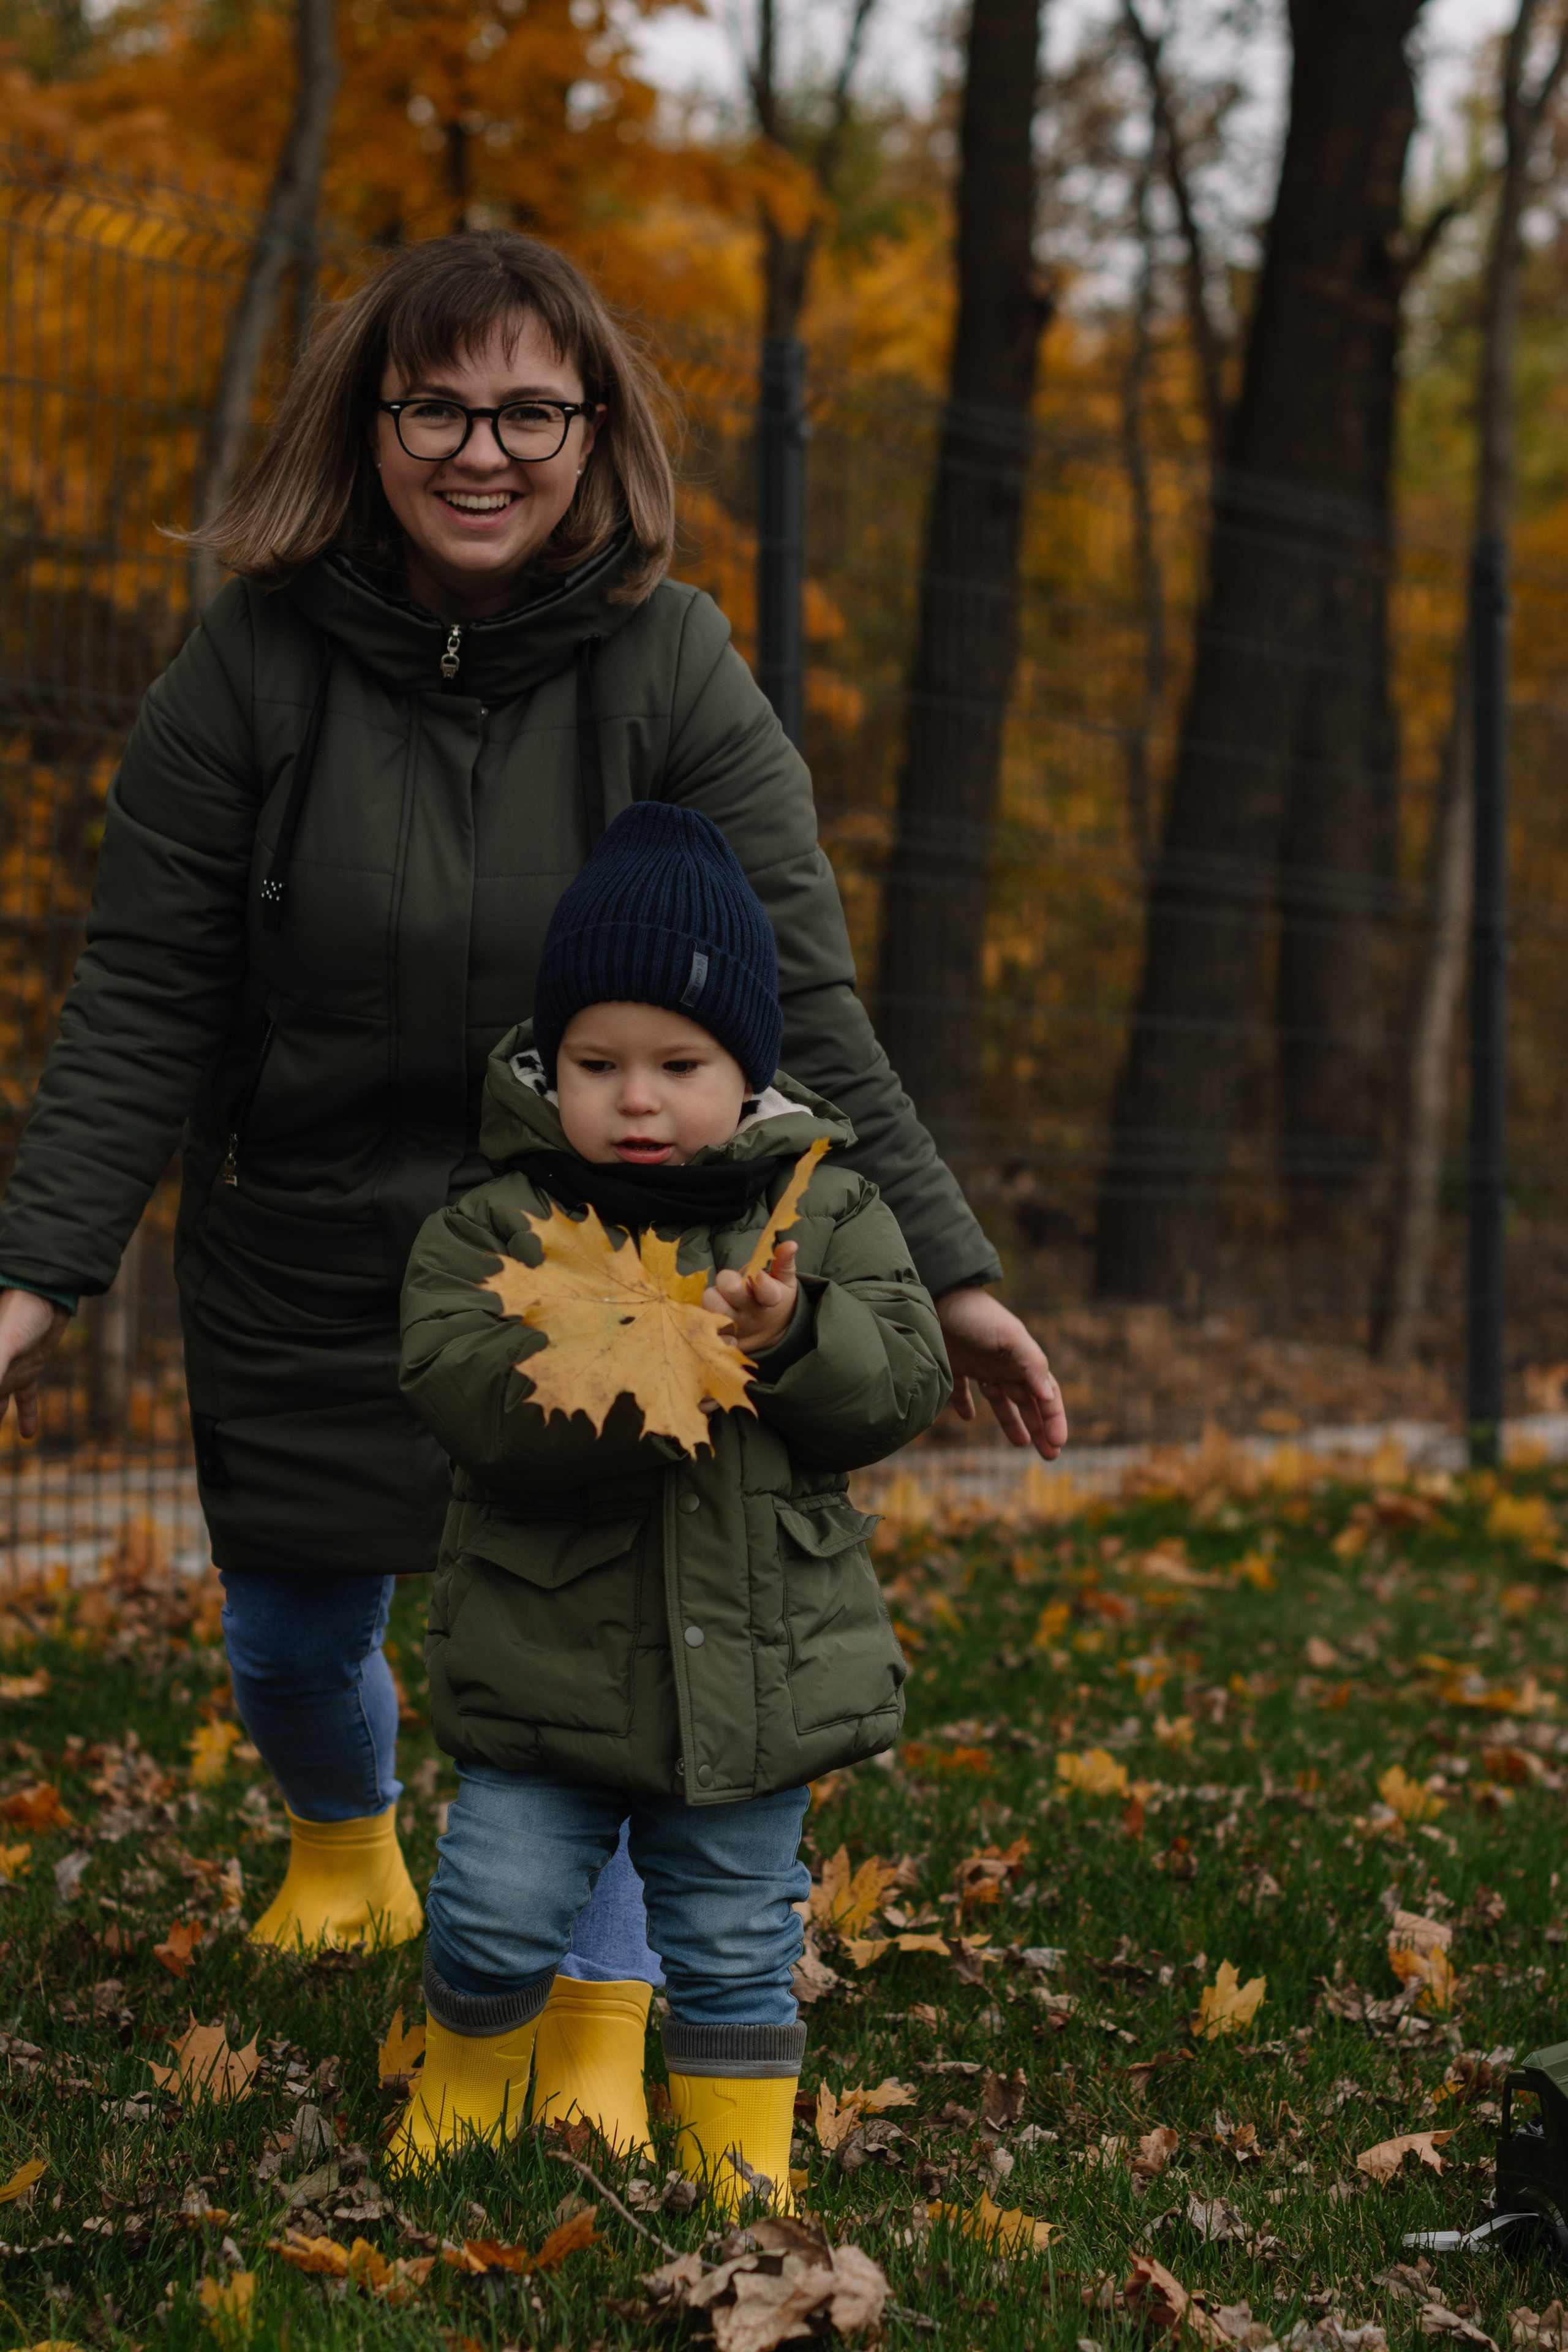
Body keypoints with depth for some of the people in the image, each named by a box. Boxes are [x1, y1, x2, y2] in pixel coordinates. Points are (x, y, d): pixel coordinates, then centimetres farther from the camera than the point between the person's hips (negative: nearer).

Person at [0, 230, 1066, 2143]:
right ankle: (345, 1840, 53)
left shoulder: (672, 671, -12)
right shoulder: (254, 665, -11)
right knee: (293, 1643, 17)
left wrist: (945, 1270, -17)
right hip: (303, 1272, 2)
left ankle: (595, 2039, 15)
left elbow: (800, 1006, -11)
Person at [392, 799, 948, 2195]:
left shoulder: (828, 1216, 2)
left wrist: (794, 1334, -24)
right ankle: (467, 2092, 29)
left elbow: (905, 1385, -5)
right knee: (498, 1918, 1)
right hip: (549, 1668, -1)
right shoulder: (494, 1231, -2)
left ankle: (743, 2155, 28)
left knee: (735, 1944, 11)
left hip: (759, 1672, 1)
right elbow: (461, 1387, -17)